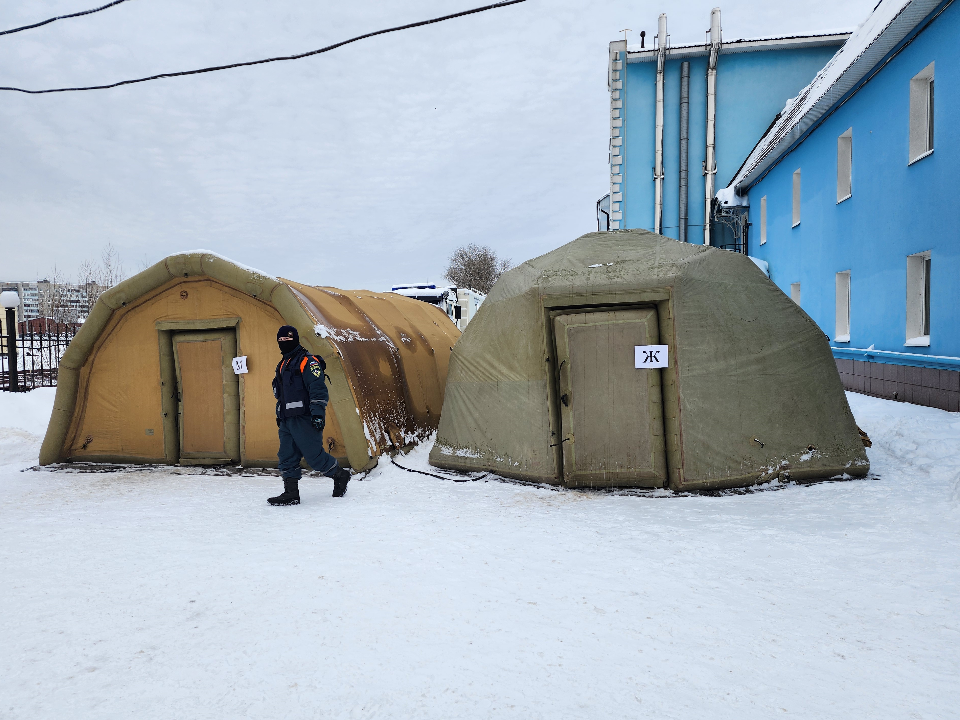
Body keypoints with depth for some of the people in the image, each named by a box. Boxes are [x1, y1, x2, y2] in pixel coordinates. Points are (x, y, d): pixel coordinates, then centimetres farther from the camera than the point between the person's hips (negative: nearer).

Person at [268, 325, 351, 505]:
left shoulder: (307, 361, -9)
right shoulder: (282, 365, 20)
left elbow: (318, 388, -18)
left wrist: (318, 413, -25)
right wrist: (279, 414, 26)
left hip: (304, 419, -9)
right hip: (287, 421, 9)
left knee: (314, 455, -7)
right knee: (287, 457, 5)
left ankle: (340, 476, 13)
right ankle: (291, 494, 10)